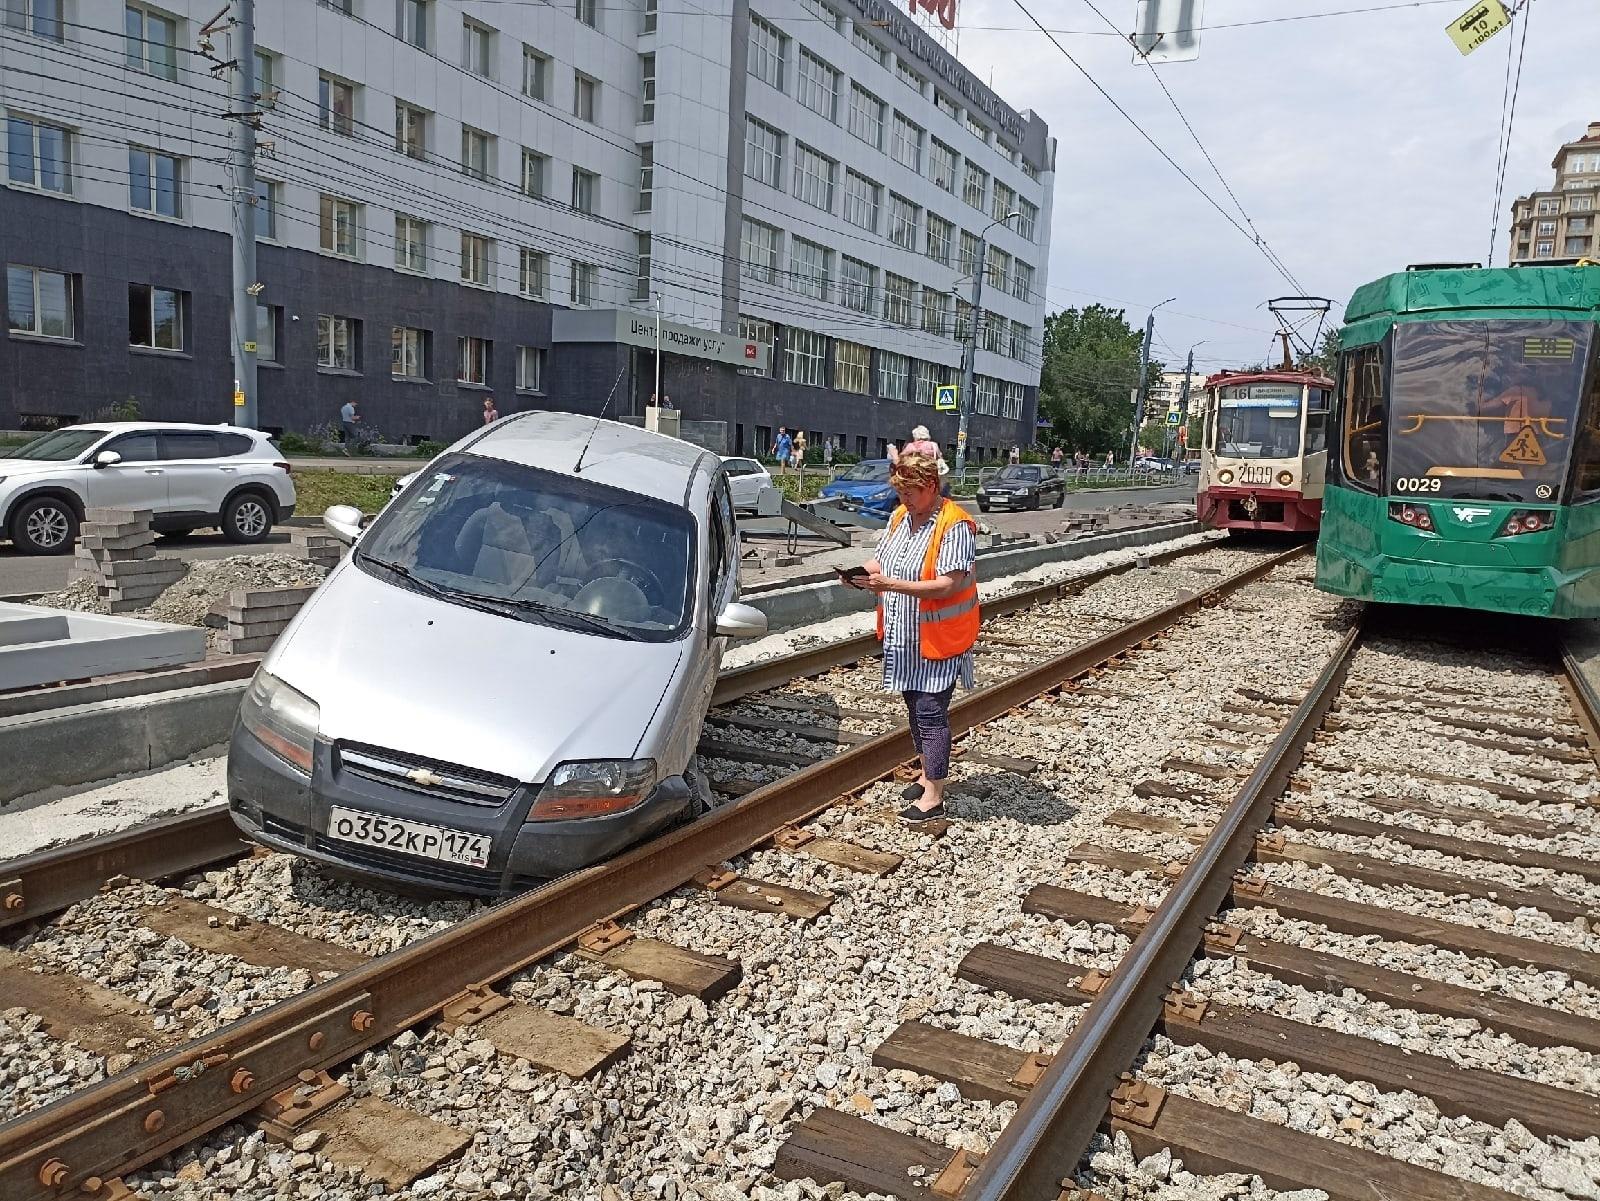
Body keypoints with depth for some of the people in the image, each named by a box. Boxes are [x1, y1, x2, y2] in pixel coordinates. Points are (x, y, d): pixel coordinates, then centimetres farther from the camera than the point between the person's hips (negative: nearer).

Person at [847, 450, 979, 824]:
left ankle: (933, 796, 5)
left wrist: (889, 584, -30)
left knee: (931, 712, -4)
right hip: (904, 636, 8)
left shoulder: (954, 525, -18)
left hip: (938, 637, -8)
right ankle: (927, 774, 35)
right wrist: (867, 572, -8)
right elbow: (882, 560, 16)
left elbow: (947, 585, -25)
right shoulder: (900, 516, 7)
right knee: (916, 707, 18)